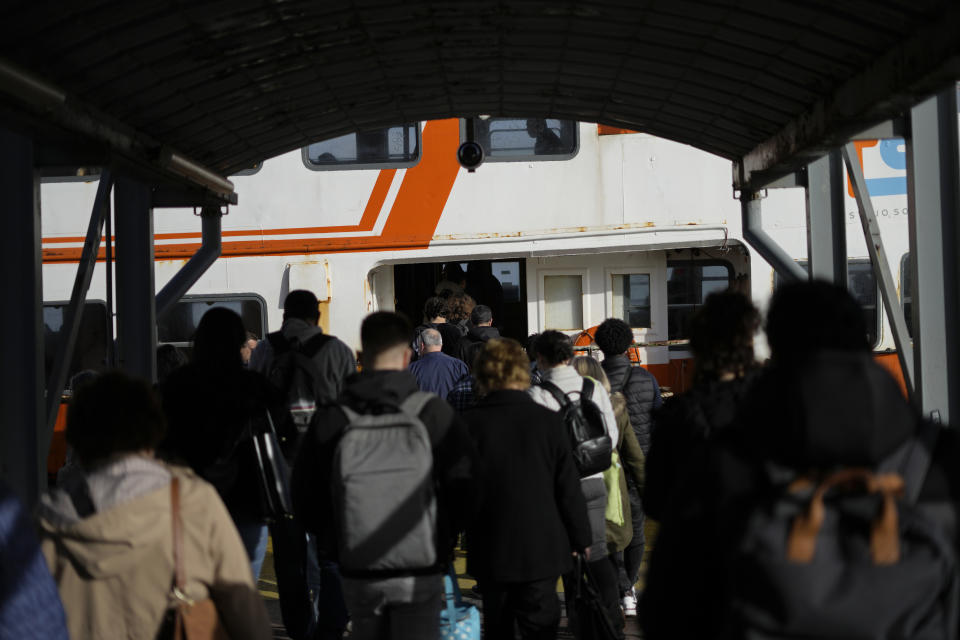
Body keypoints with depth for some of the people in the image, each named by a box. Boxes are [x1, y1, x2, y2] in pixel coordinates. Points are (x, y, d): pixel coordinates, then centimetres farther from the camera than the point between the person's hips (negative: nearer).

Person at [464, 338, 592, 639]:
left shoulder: (468, 424, -7)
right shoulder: (547, 420, -9)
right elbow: (568, 488, -4)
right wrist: (581, 538, 8)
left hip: (489, 554, 2)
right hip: (541, 552, -1)